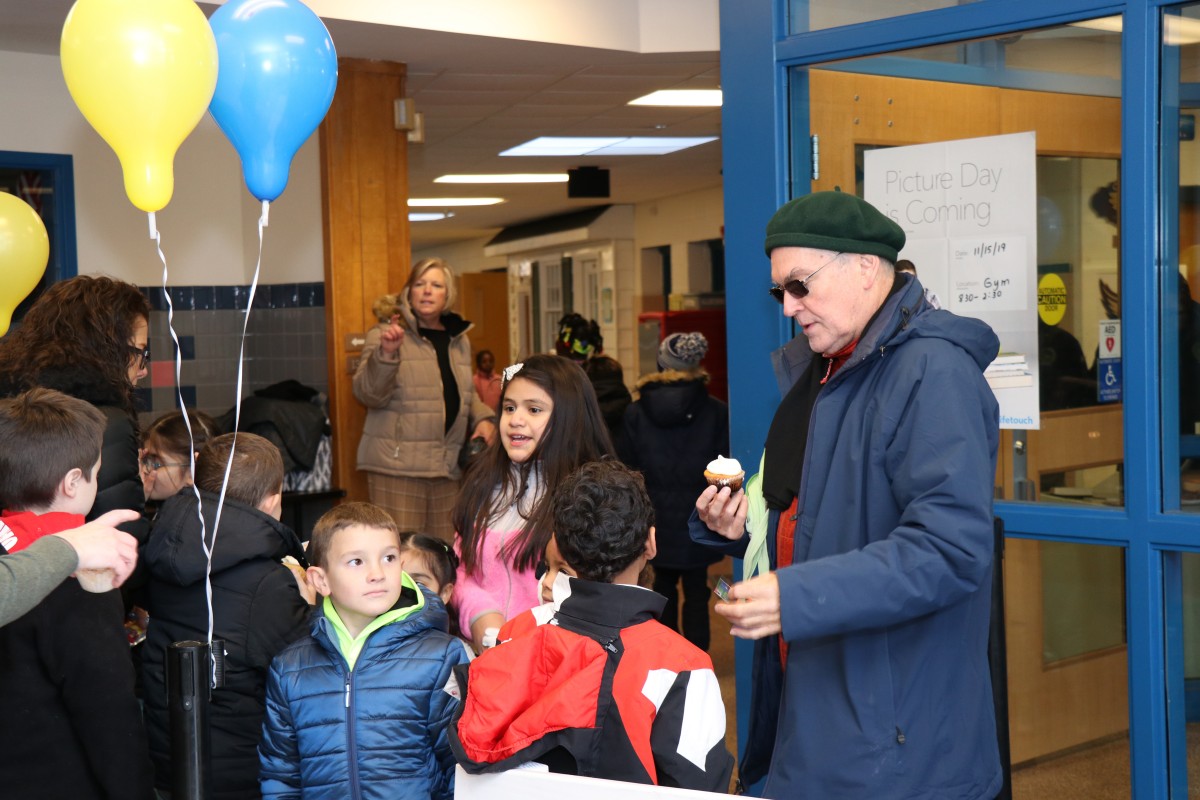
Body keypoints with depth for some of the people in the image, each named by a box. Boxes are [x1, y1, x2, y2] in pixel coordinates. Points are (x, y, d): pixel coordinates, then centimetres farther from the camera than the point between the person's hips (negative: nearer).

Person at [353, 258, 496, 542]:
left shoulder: (459, 340, 17)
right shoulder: (386, 334, -1)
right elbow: (367, 394, -10)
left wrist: (483, 418, 10)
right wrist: (386, 353, -25)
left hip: (449, 466, 6)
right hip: (397, 465, -6)